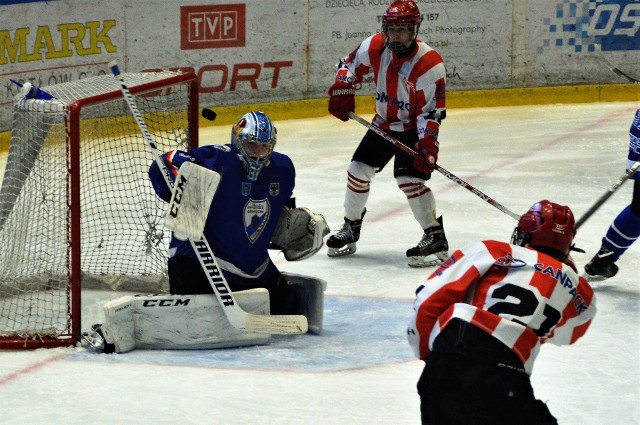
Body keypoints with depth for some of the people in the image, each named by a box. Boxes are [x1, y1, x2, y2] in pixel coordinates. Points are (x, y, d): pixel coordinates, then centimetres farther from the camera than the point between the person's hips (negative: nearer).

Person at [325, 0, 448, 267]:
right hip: (384, 123, 6)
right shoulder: (375, 47, -13)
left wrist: (427, 145, -33)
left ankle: (435, 238, -12)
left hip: (414, 128, -6)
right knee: (358, 170, 5)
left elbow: (431, 111, -25)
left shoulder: (430, 64, -27)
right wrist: (342, 91, -10)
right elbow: (350, 65, 7)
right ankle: (350, 229, 25)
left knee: (409, 178, -20)